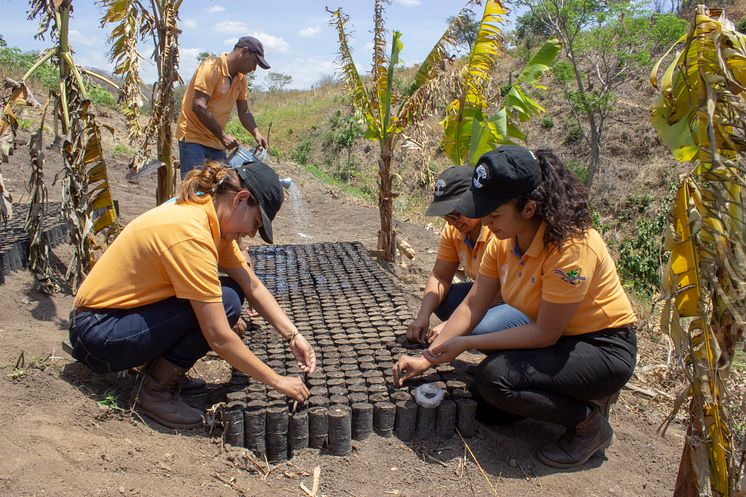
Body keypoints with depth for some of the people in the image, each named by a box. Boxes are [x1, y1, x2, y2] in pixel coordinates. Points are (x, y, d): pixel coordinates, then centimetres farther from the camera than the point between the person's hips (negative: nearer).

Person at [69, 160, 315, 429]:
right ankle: (156, 390, -7)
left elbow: (253, 286, 2)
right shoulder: (191, 233, -29)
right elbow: (219, 338, -29)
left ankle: (160, 367, 6)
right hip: (97, 333, -9)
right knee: (225, 303, -22)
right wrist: (277, 381, -20)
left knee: (230, 293, -2)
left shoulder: (212, 216, -1)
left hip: (121, 309, 9)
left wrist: (293, 336, -7)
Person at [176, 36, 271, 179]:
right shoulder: (212, 67, -14)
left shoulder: (240, 78, 11)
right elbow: (198, 106, -22)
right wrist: (222, 135, -21)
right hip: (193, 137, -7)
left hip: (217, 142, 8)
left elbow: (244, 112, 16)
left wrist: (256, 134, -2)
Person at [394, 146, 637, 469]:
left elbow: (545, 333, -24)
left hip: (606, 349, -8)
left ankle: (589, 422, -3)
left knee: (495, 377, -25)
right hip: (558, 340, 8)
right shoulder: (504, 240, -7)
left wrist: (467, 343, -21)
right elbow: (472, 307, -3)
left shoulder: (570, 245, -30)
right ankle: (579, 394, 16)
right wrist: (426, 359, -9)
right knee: (482, 404, 2)